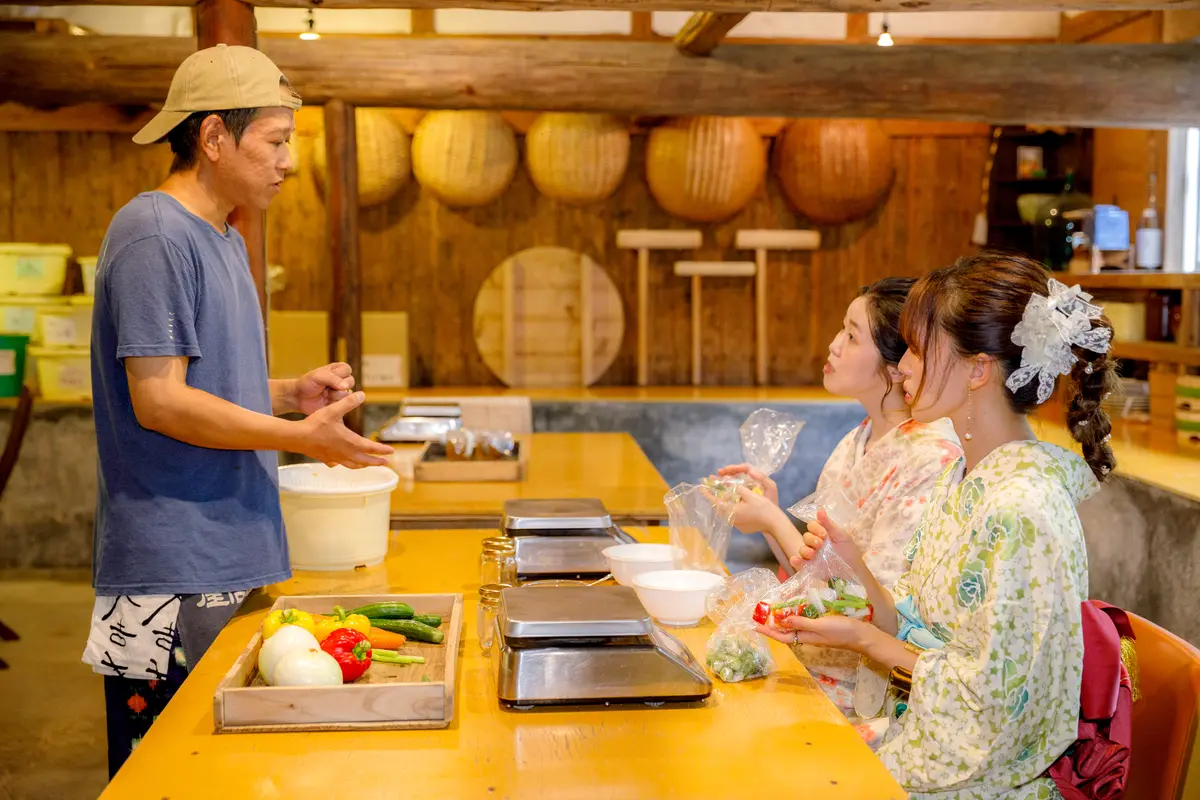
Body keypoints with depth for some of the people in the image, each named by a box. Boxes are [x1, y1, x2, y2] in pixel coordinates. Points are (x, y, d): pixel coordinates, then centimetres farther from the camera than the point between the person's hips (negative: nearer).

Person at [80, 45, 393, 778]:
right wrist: (301, 437, -19)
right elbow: (158, 401, -19)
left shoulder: (225, 241, 15)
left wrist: (291, 393, 6)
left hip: (231, 561, 9)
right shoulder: (154, 237, -14)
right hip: (172, 575, -9)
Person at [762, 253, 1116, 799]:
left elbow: (995, 706, -22)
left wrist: (865, 640, -16)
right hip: (926, 741, 8)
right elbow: (923, 632, 7)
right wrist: (856, 571, -8)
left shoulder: (1022, 510, -25)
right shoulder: (967, 477, 4)